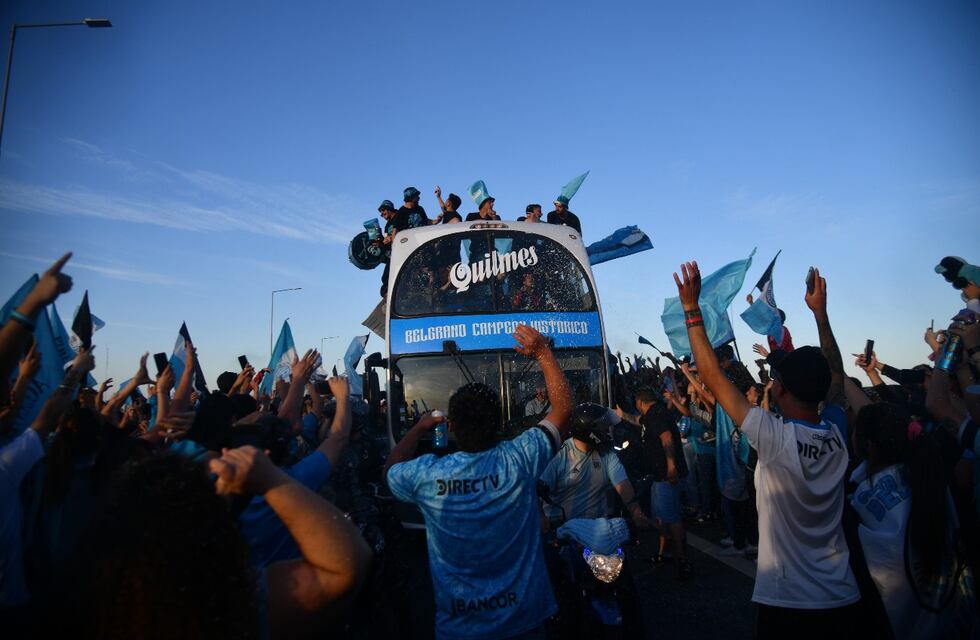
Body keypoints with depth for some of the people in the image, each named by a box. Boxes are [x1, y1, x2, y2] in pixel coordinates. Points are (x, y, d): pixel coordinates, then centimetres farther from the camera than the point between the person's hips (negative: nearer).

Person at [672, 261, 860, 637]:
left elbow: (711, 376, -21)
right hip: (842, 597, 5)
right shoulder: (838, 434, -8)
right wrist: (820, 312, 14)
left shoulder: (775, 438, -23)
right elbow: (836, 373, 10)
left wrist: (691, 308, -17)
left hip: (784, 600, -5)